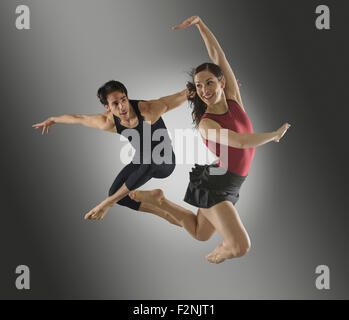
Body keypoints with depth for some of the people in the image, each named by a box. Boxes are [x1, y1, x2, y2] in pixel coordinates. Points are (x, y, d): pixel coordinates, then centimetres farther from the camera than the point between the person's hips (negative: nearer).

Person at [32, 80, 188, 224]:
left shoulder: (147, 110, -32)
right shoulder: (108, 123, -18)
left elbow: (180, 96, -33)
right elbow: (78, 118, 0)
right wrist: (52, 120, 13)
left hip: (165, 163, -5)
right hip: (142, 162, 5)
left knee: (150, 159, -40)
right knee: (116, 193, -8)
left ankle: (108, 203, -25)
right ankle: (167, 215, 5)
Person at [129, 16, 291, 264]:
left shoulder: (234, 99, -2)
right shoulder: (206, 124, -19)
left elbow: (218, 56, -6)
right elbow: (242, 141, -30)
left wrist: (199, 22, -13)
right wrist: (276, 134, -16)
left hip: (230, 186, 7)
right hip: (212, 184, -7)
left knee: (200, 234, 24)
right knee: (241, 247, -18)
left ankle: (159, 199, 31)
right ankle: (220, 253, 13)